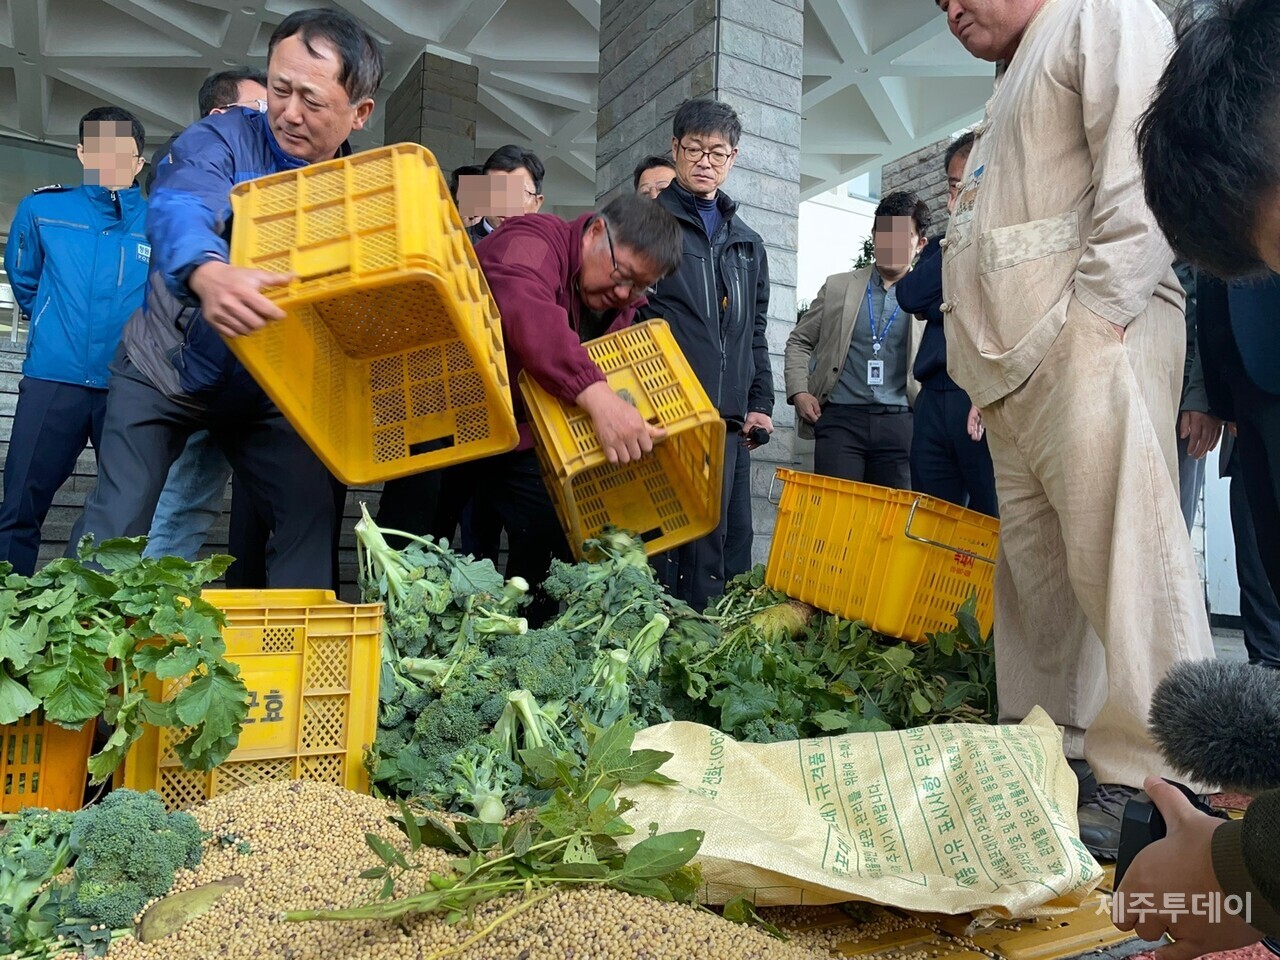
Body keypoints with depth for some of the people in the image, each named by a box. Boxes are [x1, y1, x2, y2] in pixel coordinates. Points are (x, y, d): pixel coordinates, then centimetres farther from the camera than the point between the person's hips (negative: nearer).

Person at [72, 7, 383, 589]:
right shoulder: (224, 139, -17)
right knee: (114, 530, -8)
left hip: (265, 389, 2)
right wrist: (209, 273, -62)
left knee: (312, 516, -4)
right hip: (164, 372, -2)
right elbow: (180, 210, -38)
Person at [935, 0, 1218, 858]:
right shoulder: (1011, 93, 31)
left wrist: (1090, 316, -18)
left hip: (1089, 345, -9)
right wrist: (990, 363, 15)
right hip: (1018, 364, 9)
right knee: (1033, 561, 7)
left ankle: (1154, 781, -6)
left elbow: (1139, 181, -12)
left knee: (1121, 552, -12)